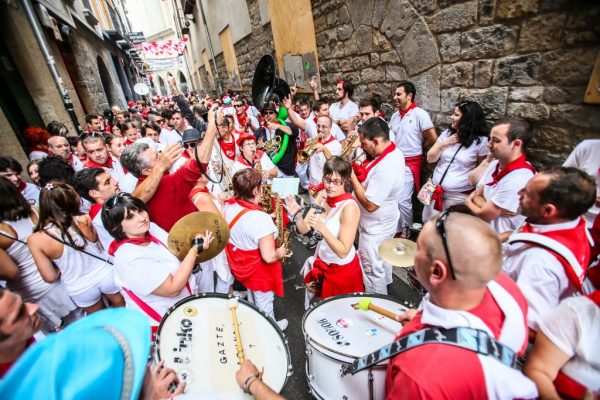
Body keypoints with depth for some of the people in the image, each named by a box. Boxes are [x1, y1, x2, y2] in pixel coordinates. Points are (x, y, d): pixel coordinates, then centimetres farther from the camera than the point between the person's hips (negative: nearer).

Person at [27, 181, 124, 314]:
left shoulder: (35, 240, -19)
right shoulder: (83, 220, -21)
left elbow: (50, 277, -11)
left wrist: (61, 265, 6)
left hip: (80, 289, 1)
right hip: (106, 274, 0)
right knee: (121, 307, 27)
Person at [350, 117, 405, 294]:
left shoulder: (385, 168, -35)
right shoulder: (393, 152, -4)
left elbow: (370, 204, -31)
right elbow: (372, 177, 6)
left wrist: (352, 177, -25)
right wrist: (359, 169, -11)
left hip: (375, 228, -10)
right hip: (384, 223, 10)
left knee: (372, 270, 11)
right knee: (383, 260, 32)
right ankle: (385, 283, 57)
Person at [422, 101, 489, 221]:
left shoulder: (480, 141, -9)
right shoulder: (447, 133, 3)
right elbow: (430, 158, 5)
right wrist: (443, 144, -11)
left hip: (459, 196, -4)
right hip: (436, 190, 4)